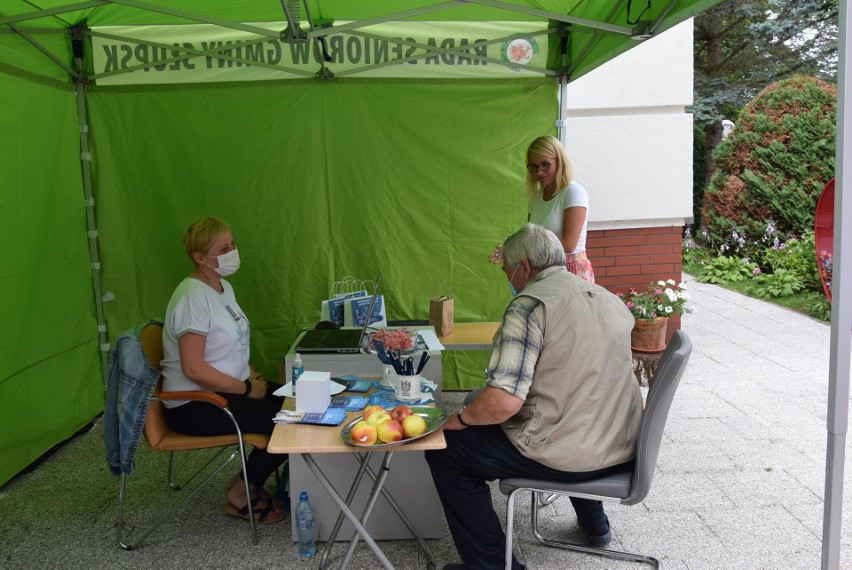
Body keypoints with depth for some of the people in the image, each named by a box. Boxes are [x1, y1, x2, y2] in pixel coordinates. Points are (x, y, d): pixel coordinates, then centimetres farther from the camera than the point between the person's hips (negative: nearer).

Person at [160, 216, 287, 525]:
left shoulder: (224, 288, 10)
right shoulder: (193, 297, -20)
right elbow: (194, 369, -25)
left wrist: (252, 375, 3)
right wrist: (247, 388, -18)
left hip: (228, 391, 9)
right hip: (194, 406, -9)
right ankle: (241, 496, 3)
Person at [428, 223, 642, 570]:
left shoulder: (528, 305, -17)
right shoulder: (609, 298, 8)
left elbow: (503, 402, -28)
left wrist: (461, 419, -9)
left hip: (567, 458, -8)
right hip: (622, 448, 9)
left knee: (444, 449, 3)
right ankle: (594, 523, 47)